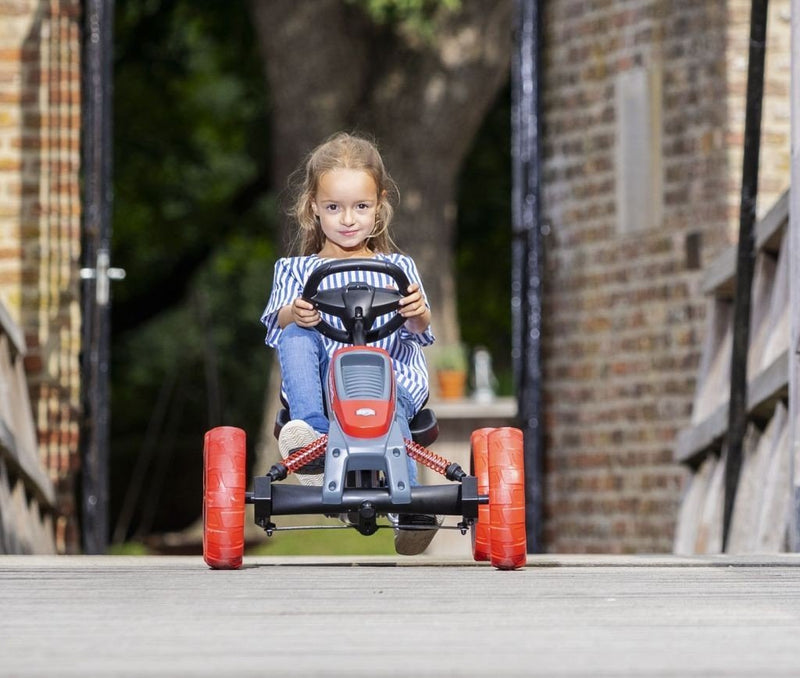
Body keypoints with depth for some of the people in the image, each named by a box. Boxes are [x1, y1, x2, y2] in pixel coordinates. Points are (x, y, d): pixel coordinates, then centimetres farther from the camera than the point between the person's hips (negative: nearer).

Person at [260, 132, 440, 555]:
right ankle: (312, 428, -45)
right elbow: (276, 322, 0)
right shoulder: (297, 269, 19)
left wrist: (417, 312, -25)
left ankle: (408, 505, -44)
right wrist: (295, 313, -26)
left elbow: (418, 330, 2)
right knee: (296, 338, -27)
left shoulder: (397, 267, 18)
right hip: (322, 381, 1)